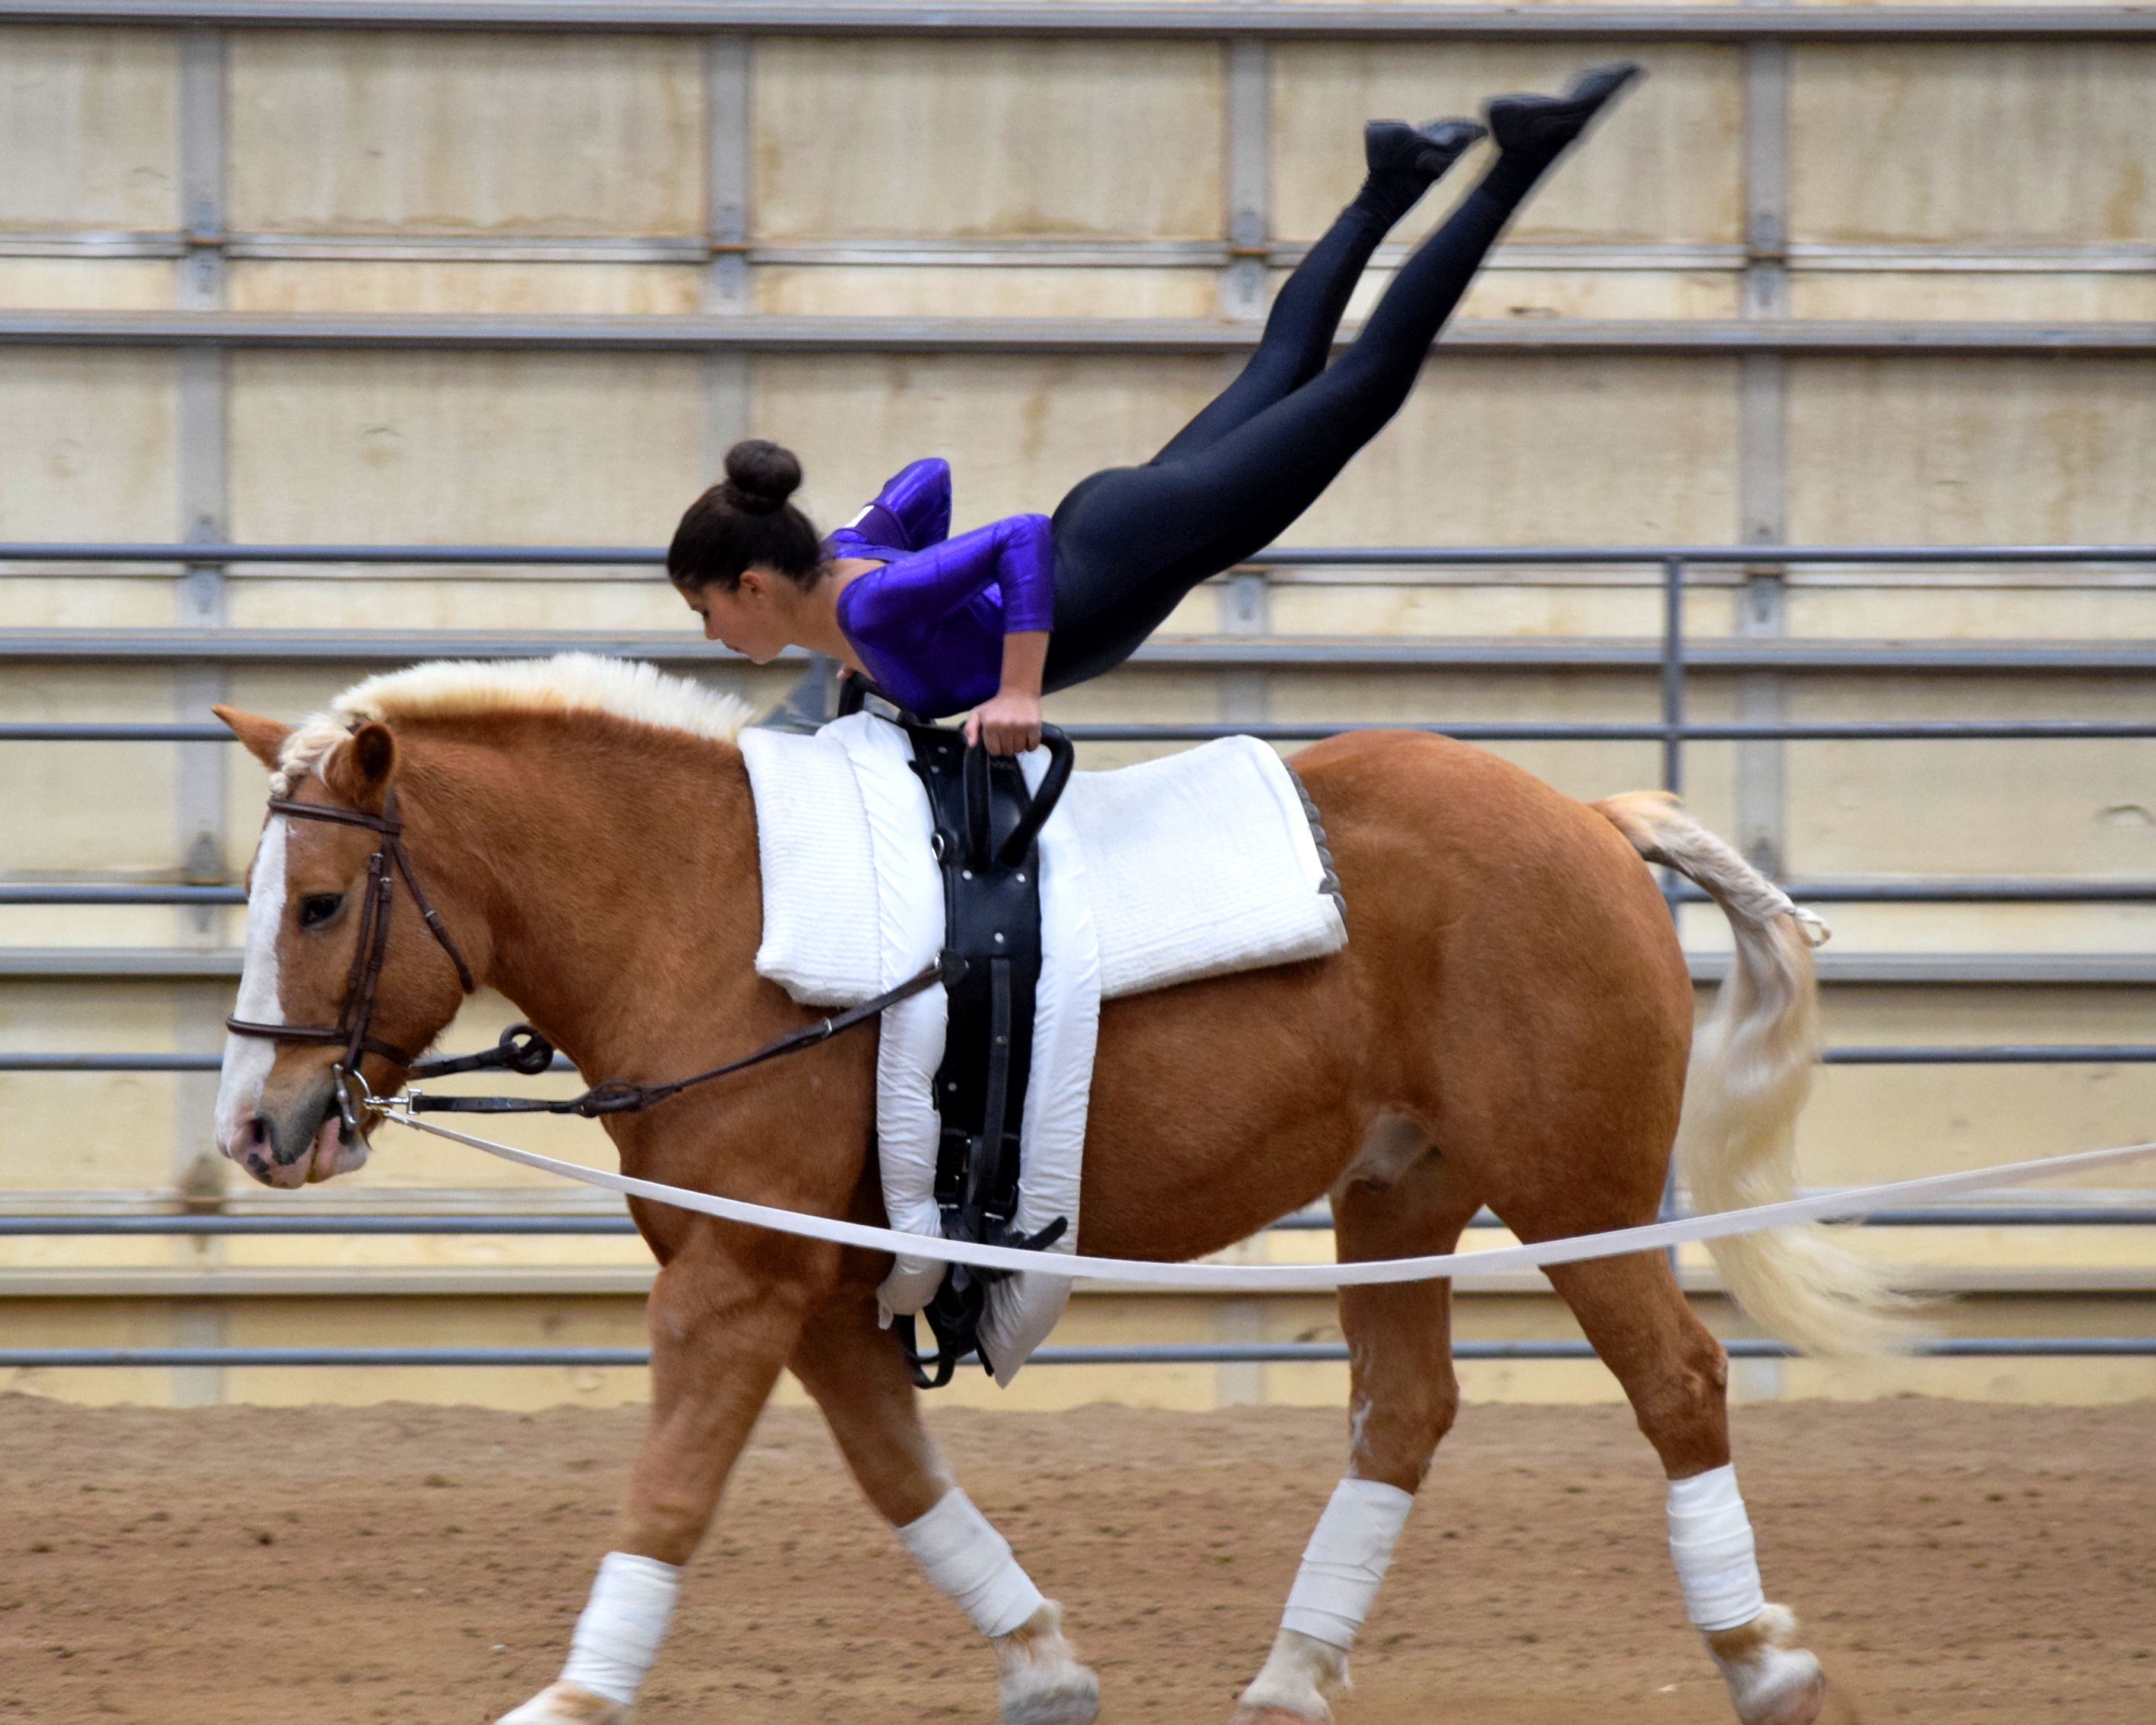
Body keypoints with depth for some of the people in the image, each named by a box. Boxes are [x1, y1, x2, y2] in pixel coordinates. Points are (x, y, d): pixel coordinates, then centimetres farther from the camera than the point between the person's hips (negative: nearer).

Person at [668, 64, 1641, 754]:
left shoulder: (873, 604, -31)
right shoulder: (845, 558, -4)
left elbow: (1018, 541, -40)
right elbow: (927, 480, 13)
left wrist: (1018, 692, -40)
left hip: (1140, 541, -7)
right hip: (1099, 525, 7)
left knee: (1367, 380, 2)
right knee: (1282, 367, 29)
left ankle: (1523, 154, 8)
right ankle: (1393, 181, 44)